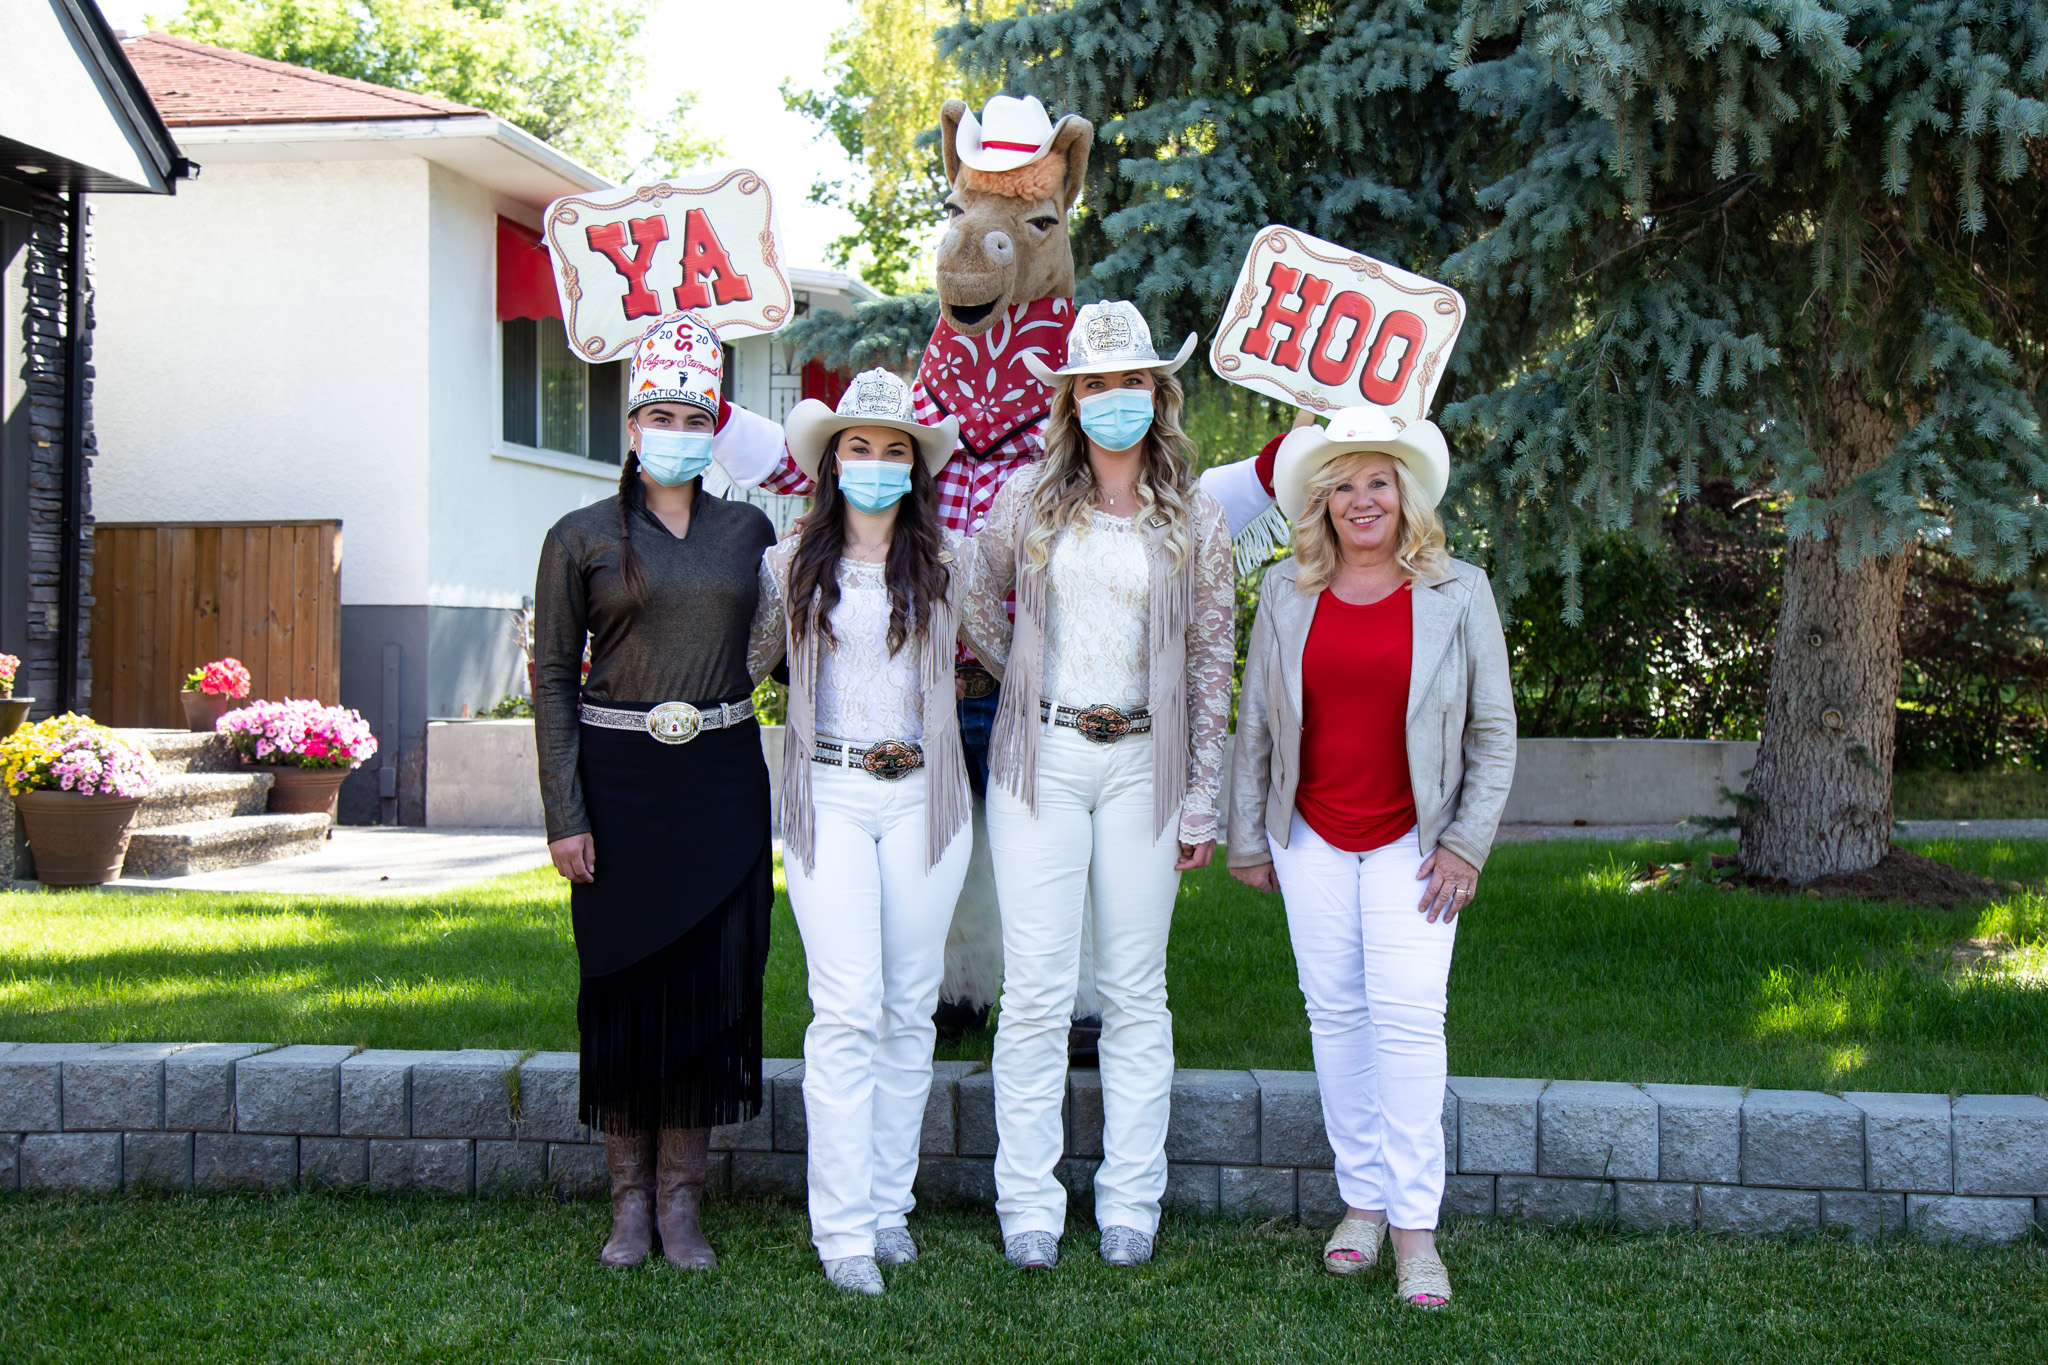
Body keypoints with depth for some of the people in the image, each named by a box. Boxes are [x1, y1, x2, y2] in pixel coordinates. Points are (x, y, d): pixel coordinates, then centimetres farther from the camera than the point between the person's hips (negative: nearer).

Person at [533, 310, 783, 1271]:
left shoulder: (749, 531, 8)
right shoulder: (581, 538, 1)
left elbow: (768, 641, 19)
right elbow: (553, 679, -1)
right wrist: (564, 815, -7)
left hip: (720, 776, 2)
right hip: (618, 777, -2)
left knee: (708, 977, 2)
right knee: (625, 981, 2)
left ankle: (681, 1200, 13)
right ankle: (629, 1199, 15)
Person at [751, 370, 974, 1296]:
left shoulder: (945, 564, 7)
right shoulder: (791, 565, 5)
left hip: (922, 794, 2)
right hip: (829, 795, -1)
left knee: (910, 1008, 6)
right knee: (847, 1007, -9)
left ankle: (890, 1207, 16)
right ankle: (842, 1229, -5)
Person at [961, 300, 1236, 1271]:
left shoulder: (1194, 520, 5)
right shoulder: (1025, 501, 4)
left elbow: (1210, 663, 5)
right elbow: (976, 605, 19)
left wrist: (1201, 798, 3)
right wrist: (1023, 671, 9)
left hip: (1141, 762, 0)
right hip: (1040, 755, 0)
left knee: (1136, 989, 5)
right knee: (1038, 986, -2)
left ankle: (1130, 1202, 13)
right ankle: (1029, 1206, 6)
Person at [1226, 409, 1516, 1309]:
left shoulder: (1458, 594, -1)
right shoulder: (1286, 593, 4)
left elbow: (1493, 731, 2)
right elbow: (1254, 724, 10)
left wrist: (1466, 843, -4)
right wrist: (1247, 839, 9)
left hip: (1412, 839, -2)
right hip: (1311, 836, 3)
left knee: (1409, 1013, -11)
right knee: (1335, 1009, 6)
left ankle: (1416, 1226, -5)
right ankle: (1362, 1201, 18)